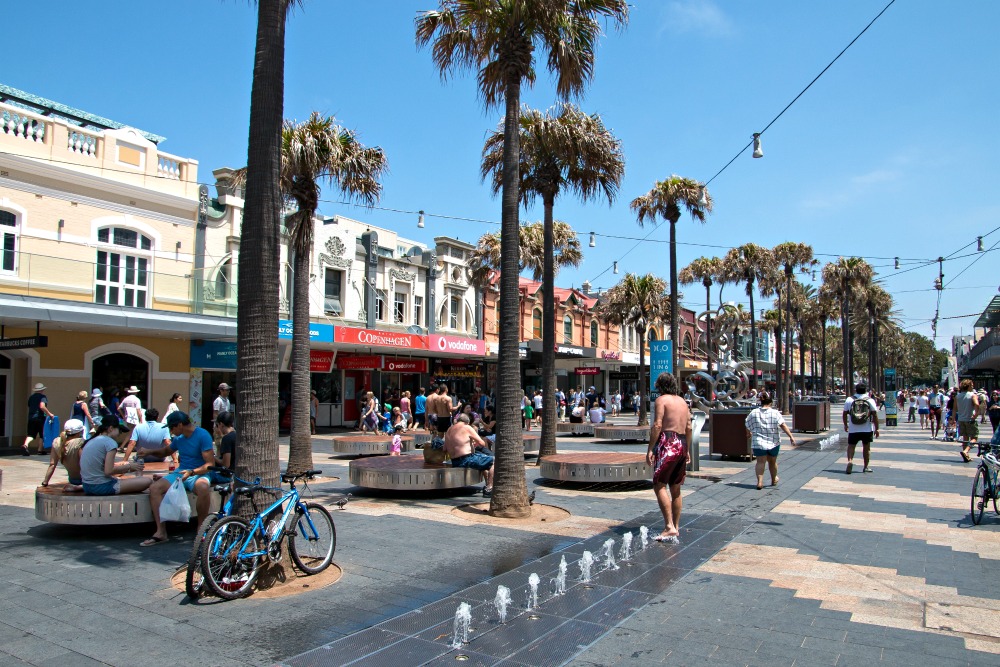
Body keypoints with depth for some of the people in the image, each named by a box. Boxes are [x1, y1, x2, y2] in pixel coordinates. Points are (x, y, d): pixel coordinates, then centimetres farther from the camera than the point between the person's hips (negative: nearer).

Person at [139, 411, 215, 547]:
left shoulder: (203, 436, -14)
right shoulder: (179, 438, 9)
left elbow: (210, 464, -18)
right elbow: (167, 451, 31)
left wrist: (192, 472, -32)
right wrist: (150, 452, 13)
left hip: (199, 474, -7)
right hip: (181, 472, 7)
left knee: (203, 487, -41)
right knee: (154, 488, -17)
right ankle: (161, 532, -14)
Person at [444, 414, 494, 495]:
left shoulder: (449, 430, 13)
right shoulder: (467, 428, -8)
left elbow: (445, 449, 16)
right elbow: (482, 443, -9)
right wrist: (475, 444, 15)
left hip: (455, 462, 9)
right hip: (466, 460, -9)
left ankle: (487, 484, 32)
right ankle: (489, 488, -10)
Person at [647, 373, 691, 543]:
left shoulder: (661, 400, -4)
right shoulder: (683, 401, 18)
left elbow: (657, 425, -14)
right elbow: (688, 428, 18)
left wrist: (650, 449, -13)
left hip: (668, 444, -8)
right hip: (682, 444, 8)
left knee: (659, 485, -9)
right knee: (675, 489, 15)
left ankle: (670, 527, -18)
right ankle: (676, 527, 21)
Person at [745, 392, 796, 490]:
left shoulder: (753, 413, 1)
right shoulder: (775, 413, -5)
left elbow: (747, 426, 11)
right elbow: (783, 425, -16)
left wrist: (748, 434, 30)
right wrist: (791, 436, -18)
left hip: (758, 442, 0)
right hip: (773, 442, 0)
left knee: (760, 461, -1)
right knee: (772, 461, 17)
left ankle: (760, 482, -18)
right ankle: (774, 480, 37)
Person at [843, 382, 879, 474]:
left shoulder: (849, 400, 1)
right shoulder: (870, 400, -2)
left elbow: (845, 413, 7)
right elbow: (875, 415, -5)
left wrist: (845, 424, 20)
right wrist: (876, 428, 0)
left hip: (853, 429, 0)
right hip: (867, 429, 0)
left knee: (851, 446, 6)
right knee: (866, 447, 13)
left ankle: (850, 461, -19)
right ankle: (866, 467, 19)